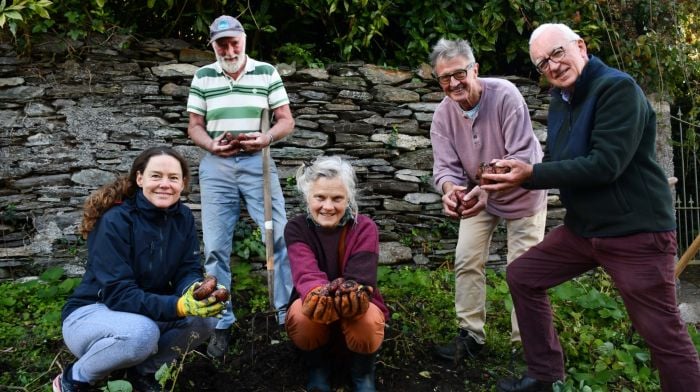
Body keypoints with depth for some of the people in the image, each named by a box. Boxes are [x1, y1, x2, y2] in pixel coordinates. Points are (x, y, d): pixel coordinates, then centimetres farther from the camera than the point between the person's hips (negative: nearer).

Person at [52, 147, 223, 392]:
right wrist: (180, 305, -42)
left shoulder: (183, 218, -6)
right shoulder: (115, 221, -24)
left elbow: (188, 271, -7)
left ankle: (143, 371, 5)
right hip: (90, 314, -5)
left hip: (144, 311, 6)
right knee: (142, 333, -36)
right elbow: (118, 293, -28)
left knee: (205, 316, -19)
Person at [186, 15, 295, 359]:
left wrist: (266, 137, -17)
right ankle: (221, 323, 16)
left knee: (279, 236, -2)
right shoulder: (202, 77, 7)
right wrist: (211, 144, -13)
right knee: (215, 247, 3)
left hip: (257, 162, -1)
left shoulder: (266, 73, 4)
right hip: (216, 166, 1)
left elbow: (286, 120, 3)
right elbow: (194, 126, 8)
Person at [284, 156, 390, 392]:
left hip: (355, 310, 0)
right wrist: (321, 295, -55)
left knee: (367, 322, -35)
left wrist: (350, 293, -53)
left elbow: (361, 279, -26)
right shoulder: (296, 228, -11)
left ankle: (363, 370, 0)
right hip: (316, 313, 1)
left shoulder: (364, 228, -12)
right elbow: (306, 273, -30)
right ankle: (318, 366, -1)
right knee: (301, 314, -33)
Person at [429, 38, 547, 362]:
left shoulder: (504, 95, -27)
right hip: (477, 193, 4)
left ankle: (524, 343, 14)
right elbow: (445, 166, -18)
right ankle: (470, 335, 16)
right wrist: (450, 189, -43)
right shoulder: (443, 114, -14)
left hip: (521, 192, -4)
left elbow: (522, 156, -32)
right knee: (466, 262, 2)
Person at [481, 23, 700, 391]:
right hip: (582, 227, 9)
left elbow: (605, 165, -26)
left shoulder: (618, 88, -16)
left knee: (663, 334, -3)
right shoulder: (559, 102, 10)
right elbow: (556, 165, 12)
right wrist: (515, 179, -6)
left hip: (636, 231, -8)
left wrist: (531, 174, -24)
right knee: (521, 276, 10)